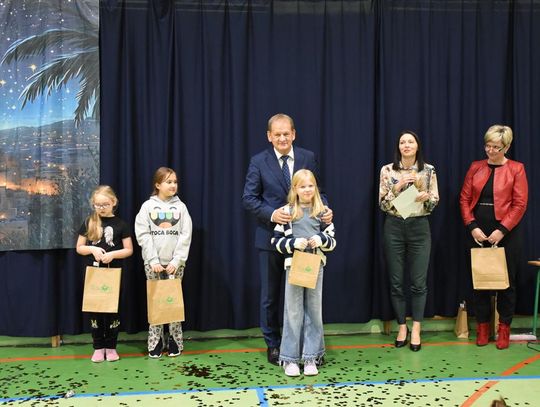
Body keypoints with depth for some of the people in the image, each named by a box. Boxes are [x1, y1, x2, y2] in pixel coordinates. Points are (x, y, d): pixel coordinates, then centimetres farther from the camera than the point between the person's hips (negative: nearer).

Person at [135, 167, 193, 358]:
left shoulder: (180, 206, 4)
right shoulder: (148, 206, 2)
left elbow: (186, 235, -1)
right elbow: (143, 235, -4)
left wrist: (177, 261, -11)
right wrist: (153, 260, -12)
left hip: (175, 263, 1)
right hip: (153, 263, 0)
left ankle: (175, 342, 11)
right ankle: (155, 342, 10)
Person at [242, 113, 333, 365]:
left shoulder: (308, 158, 2)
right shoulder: (259, 162, -3)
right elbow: (248, 198, -6)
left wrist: (325, 209, -16)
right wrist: (271, 214, -21)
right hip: (271, 236, -1)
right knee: (270, 295, 10)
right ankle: (273, 345, 25)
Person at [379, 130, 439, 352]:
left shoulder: (429, 170, 3)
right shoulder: (387, 170, 1)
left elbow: (434, 203, 5)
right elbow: (382, 204, -1)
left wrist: (426, 197, -16)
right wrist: (397, 188, -15)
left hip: (419, 227, 0)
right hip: (394, 227, 0)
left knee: (419, 282, 0)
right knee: (396, 282, 5)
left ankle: (416, 330, 9)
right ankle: (402, 327, 18)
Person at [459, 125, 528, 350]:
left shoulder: (516, 169, -1)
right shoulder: (476, 167, 7)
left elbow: (520, 204, -7)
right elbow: (464, 198, 4)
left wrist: (501, 230, -15)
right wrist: (472, 226, -9)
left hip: (506, 232, -3)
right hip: (478, 232, 3)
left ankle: (504, 329, 17)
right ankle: (482, 327, 19)